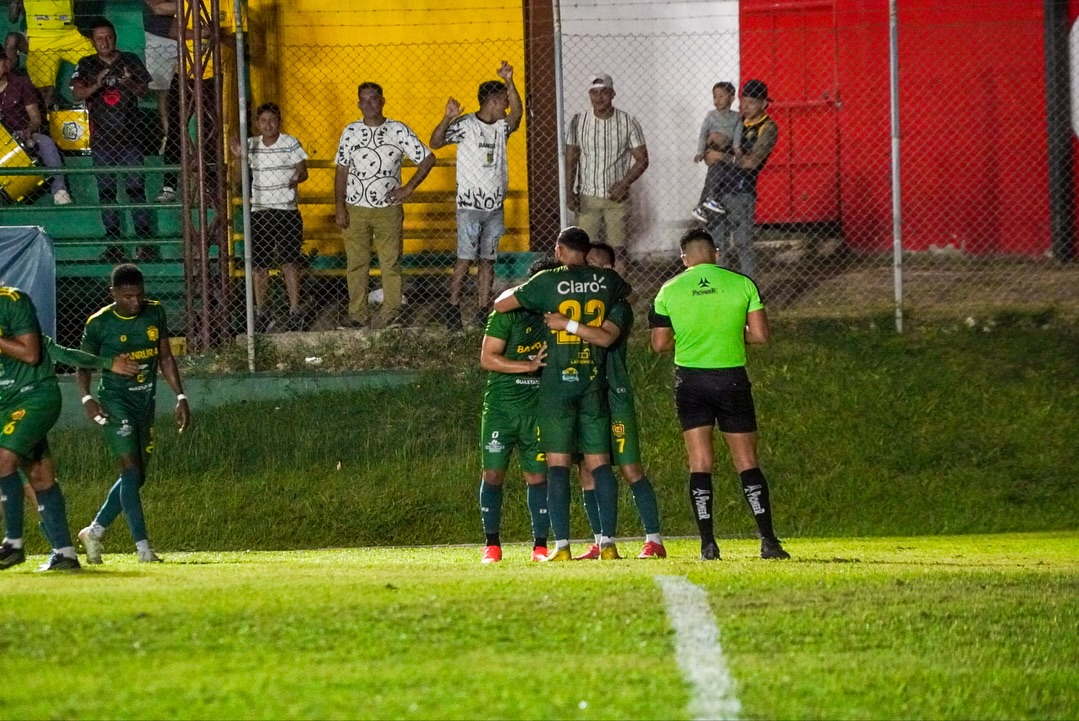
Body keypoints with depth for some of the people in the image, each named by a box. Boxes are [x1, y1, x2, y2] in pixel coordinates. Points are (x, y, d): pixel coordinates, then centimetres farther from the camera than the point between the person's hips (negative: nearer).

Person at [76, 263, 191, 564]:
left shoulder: (155, 313, 2)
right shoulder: (99, 324, -10)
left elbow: (166, 358, 11)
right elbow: (84, 364, -1)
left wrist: (180, 397, 6)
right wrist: (87, 398, -17)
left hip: (145, 403, 6)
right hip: (115, 403, -6)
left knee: (137, 477, 10)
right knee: (131, 471, -15)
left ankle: (94, 532, 25)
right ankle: (143, 547, -18)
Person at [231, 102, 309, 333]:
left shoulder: (290, 144, -2)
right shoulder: (251, 145, 9)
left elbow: (303, 170, -4)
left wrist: (297, 177, -27)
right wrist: (239, 158, -5)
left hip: (286, 211, -4)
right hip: (259, 212, 4)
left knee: (289, 261, -7)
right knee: (258, 264, 5)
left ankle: (295, 311, -3)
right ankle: (262, 312, 15)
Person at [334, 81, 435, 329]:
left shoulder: (398, 131, 0)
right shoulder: (350, 132, 6)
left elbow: (428, 159, 3)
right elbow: (341, 172, 7)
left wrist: (408, 188, -5)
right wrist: (340, 208, 0)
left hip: (388, 209, -1)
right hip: (356, 209, 2)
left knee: (390, 264, -1)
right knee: (356, 264, 3)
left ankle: (391, 315, 5)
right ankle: (357, 316, 8)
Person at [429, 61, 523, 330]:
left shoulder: (501, 127, 9)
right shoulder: (465, 125, -6)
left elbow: (517, 114, -11)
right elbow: (435, 143, -15)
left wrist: (509, 83, -23)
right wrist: (448, 119, -31)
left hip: (495, 206, 5)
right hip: (470, 205, -5)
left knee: (488, 259, 7)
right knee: (465, 258, -7)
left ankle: (484, 310, 9)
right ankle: (453, 306, -1)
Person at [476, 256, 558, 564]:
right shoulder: (509, 313, -8)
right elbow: (487, 358, -11)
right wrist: (529, 365, -18)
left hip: (537, 407, 3)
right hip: (501, 403, -3)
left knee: (537, 475, 1)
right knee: (493, 473, -3)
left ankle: (540, 545, 6)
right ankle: (492, 544, 6)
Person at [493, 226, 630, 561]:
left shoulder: (548, 282, -6)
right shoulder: (607, 281, 4)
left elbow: (500, 304, 0)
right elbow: (628, 293, 28)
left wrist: (515, 289, 21)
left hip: (557, 382, -3)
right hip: (594, 382, 3)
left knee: (558, 464, -1)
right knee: (599, 464, 4)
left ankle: (562, 545, -7)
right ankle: (608, 542, -1)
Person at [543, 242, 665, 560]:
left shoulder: (617, 306, -7)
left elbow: (606, 337, -27)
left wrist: (568, 324, -31)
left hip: (614, 396, -7)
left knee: (630, 469, -8)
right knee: (587, 471, 4)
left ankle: (654, 540, -6)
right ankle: (600, 543, 9)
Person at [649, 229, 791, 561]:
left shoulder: (669, 290, 1)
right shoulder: (741, 284, -1)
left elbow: (660, 343, 2)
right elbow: (760, 334, -3)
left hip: (690, 379, 0)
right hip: (732, 378, 0)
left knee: (700, 464, 3)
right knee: (747, 463, 5)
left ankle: (708, 544, -3)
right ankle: (768, 541, -1)